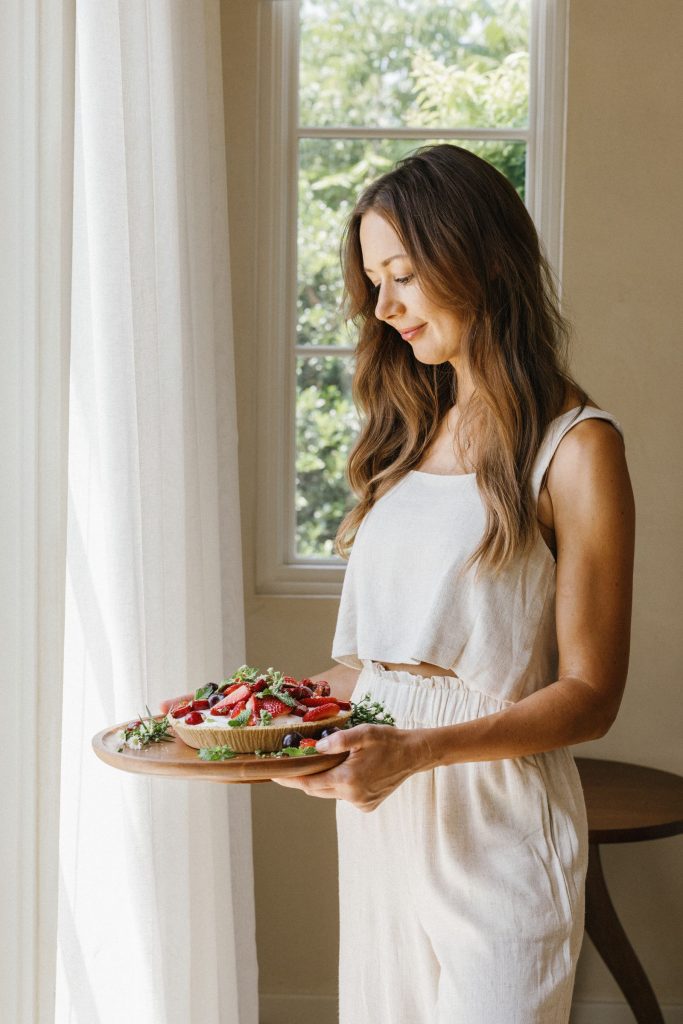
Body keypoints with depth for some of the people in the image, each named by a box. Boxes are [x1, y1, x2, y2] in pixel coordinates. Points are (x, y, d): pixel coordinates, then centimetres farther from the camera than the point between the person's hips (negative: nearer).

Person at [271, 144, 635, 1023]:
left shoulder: (574, 447, -9)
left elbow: (588, 694, -11)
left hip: (492, 819, -6)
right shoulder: (413, 435, 13)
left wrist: (418, 748, -23)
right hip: (378, 814, 6)